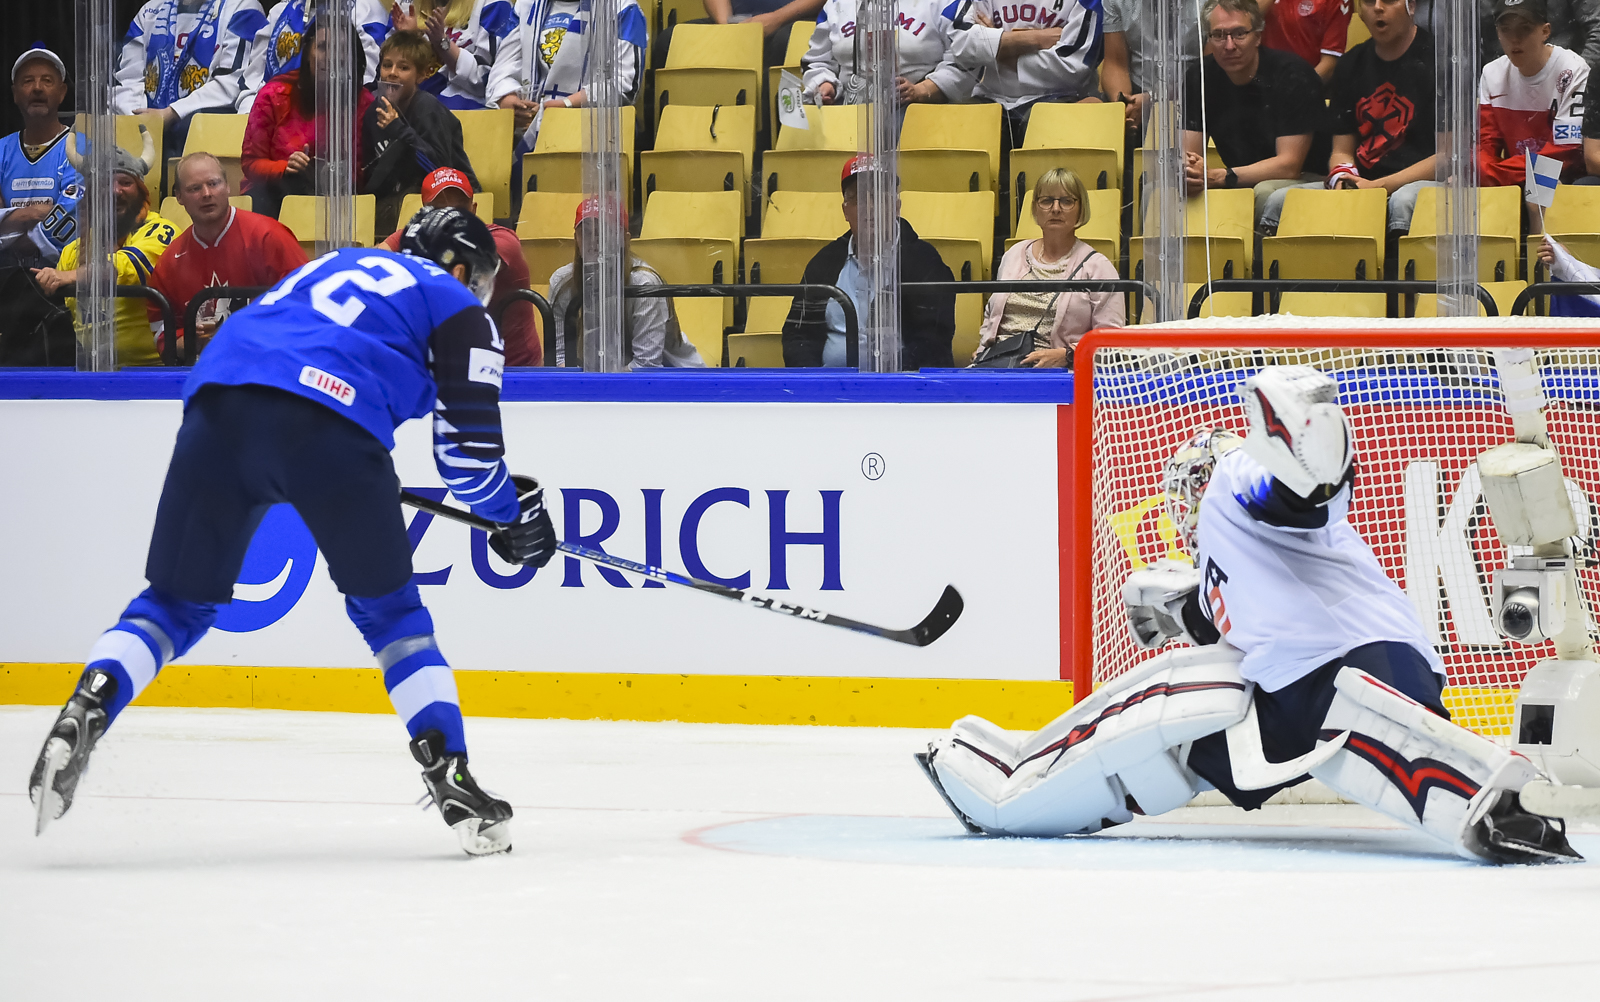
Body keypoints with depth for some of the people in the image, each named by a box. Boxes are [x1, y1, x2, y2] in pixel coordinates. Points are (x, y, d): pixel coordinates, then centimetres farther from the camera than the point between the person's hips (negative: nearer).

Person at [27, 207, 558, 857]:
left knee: (177, 603, 14)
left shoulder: (333, 266, 39)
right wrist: (516, 515, 32)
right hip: (330, 422, -4)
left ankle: (86, 712, -10)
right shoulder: (456, 306, 21)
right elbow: (467, 445, 13)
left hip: (217, 407, 4)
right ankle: (449, 777, 7)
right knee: (387, 608, 15)